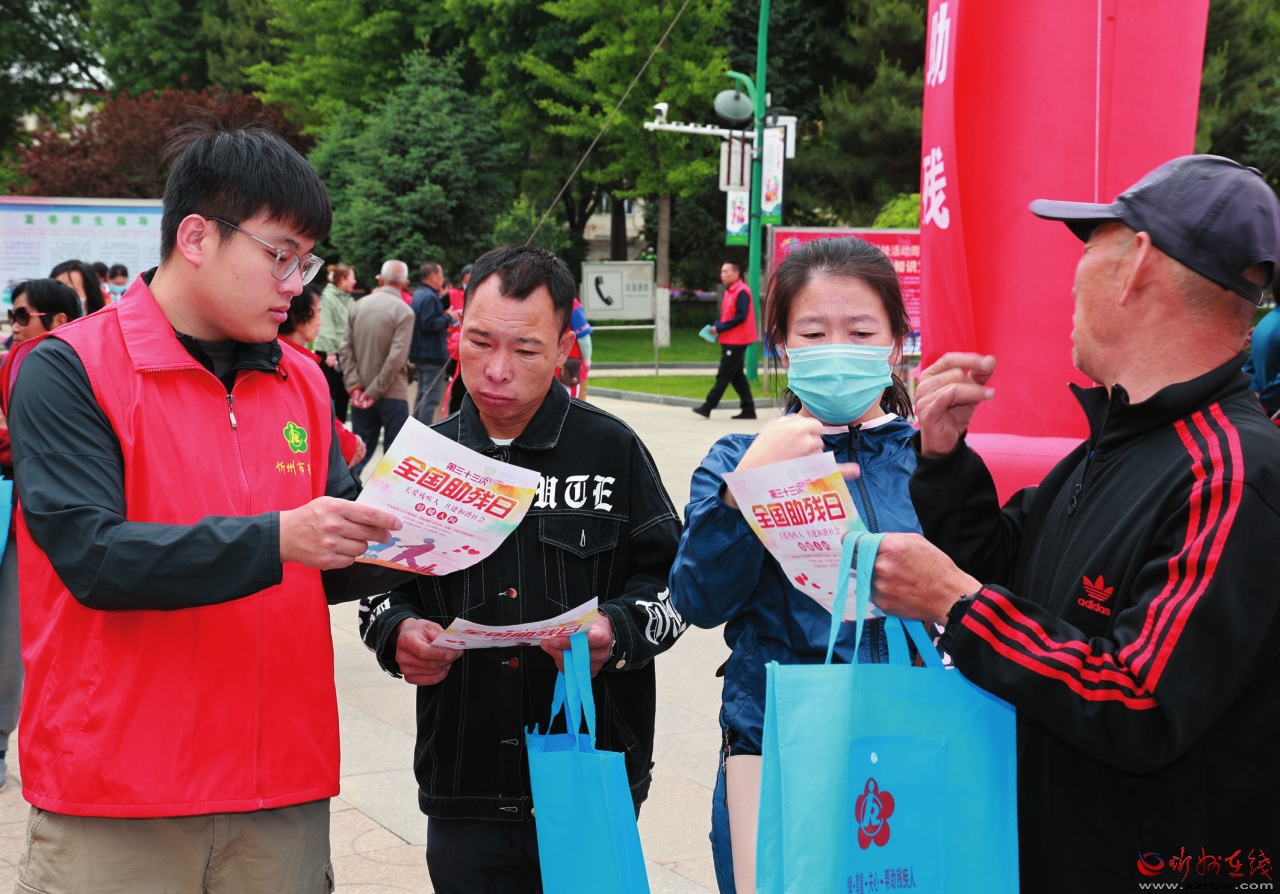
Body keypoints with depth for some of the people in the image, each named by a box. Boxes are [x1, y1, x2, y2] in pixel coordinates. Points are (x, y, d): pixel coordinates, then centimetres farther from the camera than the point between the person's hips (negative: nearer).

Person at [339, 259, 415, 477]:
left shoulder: (359, 305, 3)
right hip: (392, 394, -5)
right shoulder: (404, 311, -11)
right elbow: (396, 357, -17)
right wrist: (375, 391, -12)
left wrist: (354, 386, -2)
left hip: (361, 394, 5)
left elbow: (346, 349, 0)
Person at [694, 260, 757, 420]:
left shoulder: (741, 292, -14)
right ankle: (748, 409, 14)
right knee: (737, 376, 11)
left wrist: (720, 328, -19)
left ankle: (707, 408, -6)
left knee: (723, 375, -7)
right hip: (728, 341, 10)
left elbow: (741, 316, -21)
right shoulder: (728, 292, 15)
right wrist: (714, 327, 0)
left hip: (736, 342, -10)